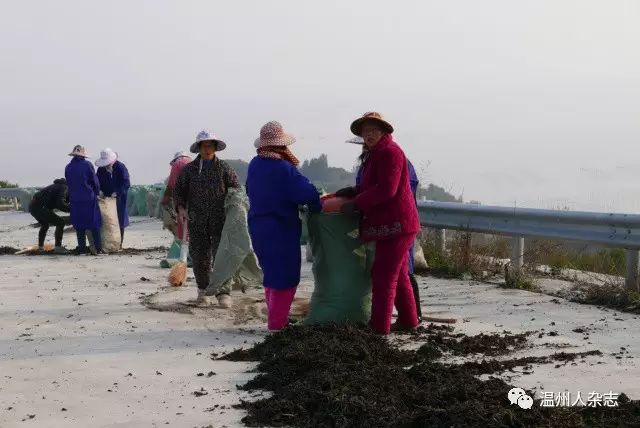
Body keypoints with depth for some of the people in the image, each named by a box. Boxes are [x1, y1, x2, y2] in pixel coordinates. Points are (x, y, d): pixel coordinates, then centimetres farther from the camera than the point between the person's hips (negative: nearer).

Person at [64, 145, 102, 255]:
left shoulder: (68, 168, 5)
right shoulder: (87, 165, -8)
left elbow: (68, 183, 10)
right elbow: (95, 181, -4)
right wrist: (96, 193, 12)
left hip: (75, 200, 3)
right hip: (89, 198, -3)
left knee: (79, 225, 10)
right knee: (94, 224, 3)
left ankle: (81, 248, 8)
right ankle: (98, 247, 0)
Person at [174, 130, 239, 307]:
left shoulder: (224, 168, 5)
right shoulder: (189, 169, 7)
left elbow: (235, 189, 7)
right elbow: (178, 191, 11)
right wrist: (181, 208, -6)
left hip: (220, 220, -1)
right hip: (197, 221, 1)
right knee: (200, 256, 4)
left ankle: (223, 292, -2)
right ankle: (203, 291, 18)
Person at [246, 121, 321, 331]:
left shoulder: (254, 165, 2)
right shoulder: (284, 169, -20)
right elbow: (308, 193, -22)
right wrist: (316, 207, -3)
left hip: (257, 226, 8)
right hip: (281, 229, -8)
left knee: (271, 274, 21)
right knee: (285, 278, 3)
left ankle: (274, 319, 31)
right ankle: (277, 323, 5)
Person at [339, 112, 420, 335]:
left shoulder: (389, 152, -13)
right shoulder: (378, 154, 20)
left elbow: (386, 190, -22)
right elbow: (370, 187, 23)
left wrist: (356, 204, -18)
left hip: (394, 224, -11)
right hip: (396, 224, 11)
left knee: (383, 277, -8)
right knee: (399, 276, 18)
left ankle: (379, 326, -5)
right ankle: (408, 320, 28)